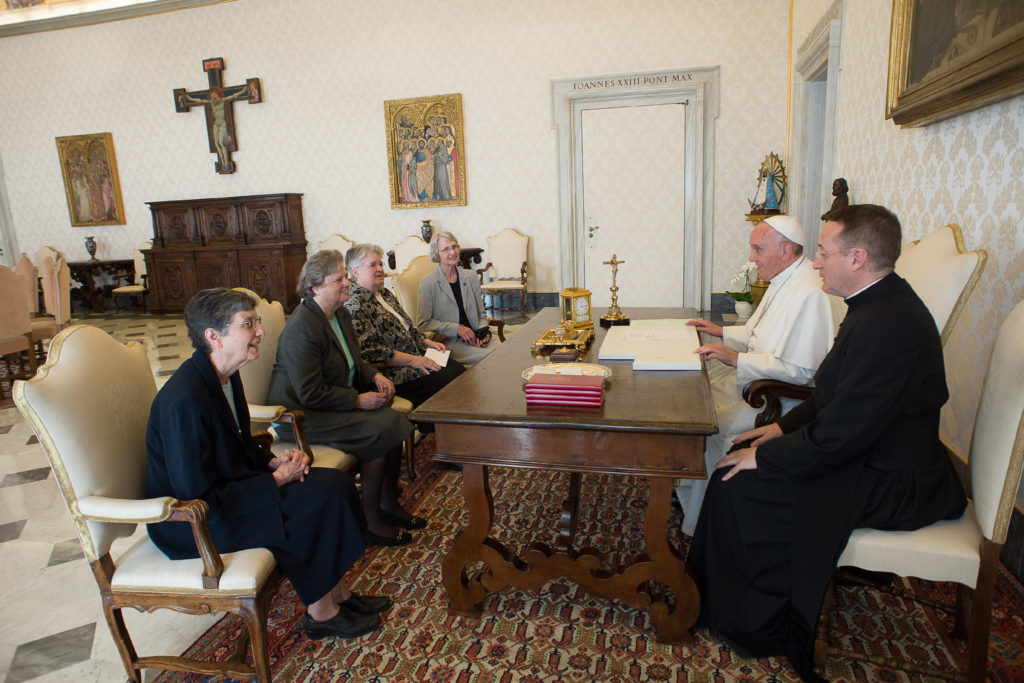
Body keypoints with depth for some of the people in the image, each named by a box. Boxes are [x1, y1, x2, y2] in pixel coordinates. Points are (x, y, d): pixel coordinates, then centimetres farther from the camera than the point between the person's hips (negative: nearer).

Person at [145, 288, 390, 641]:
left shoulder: (224, 376, 1)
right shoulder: (184, 401, -29)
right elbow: (199, 499, -26)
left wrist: (274, 462, -4)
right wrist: (276, 479, -19)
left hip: (223, 490, 9)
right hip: (190, 523, -9)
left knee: (335, 482, -2)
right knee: (319, 500, -19)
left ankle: (340, 593, 9)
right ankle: (321, 612, 2)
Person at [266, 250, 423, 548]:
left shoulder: (340, 314, 7)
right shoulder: (301, 328, -22)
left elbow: (353, 362, 21)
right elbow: (310, 394, -25)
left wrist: (375, 375, 0)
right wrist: (359, 400, -21)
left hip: (339, 402, 9)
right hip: (303, 414, -9)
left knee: (393, 421, -12)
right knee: (379, 429, -23)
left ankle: (388, 504, 3)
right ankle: (369, 520, -8)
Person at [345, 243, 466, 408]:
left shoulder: (386, 294, 18)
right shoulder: (354, 307, -12)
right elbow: (370, 352, -20)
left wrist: (427, 343, 8)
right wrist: (413, 360, -19)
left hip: (419, 356, 9)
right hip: (395, 372, -9)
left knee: (459, 369, -11)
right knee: (450, 380, -21)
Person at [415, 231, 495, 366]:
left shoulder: (471, 277, 12)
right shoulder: (428, 283, -3)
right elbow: (422, 324, -4)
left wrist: (484, 333, -3)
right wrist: (456, 328, -12)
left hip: (474, 339, 6)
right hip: (448, 343, -6)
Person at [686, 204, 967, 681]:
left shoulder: (887, 327, -30)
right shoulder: (882, 304, 4)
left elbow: (839, 436, -28)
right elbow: (836, 395, 13)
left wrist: (764, 457, -16)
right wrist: (785, 426, 5)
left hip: (886, 483, -10)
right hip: (870, 451, 10)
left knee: (737, 487, -13)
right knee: (738, 456, 7)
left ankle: (761, 624, 11)